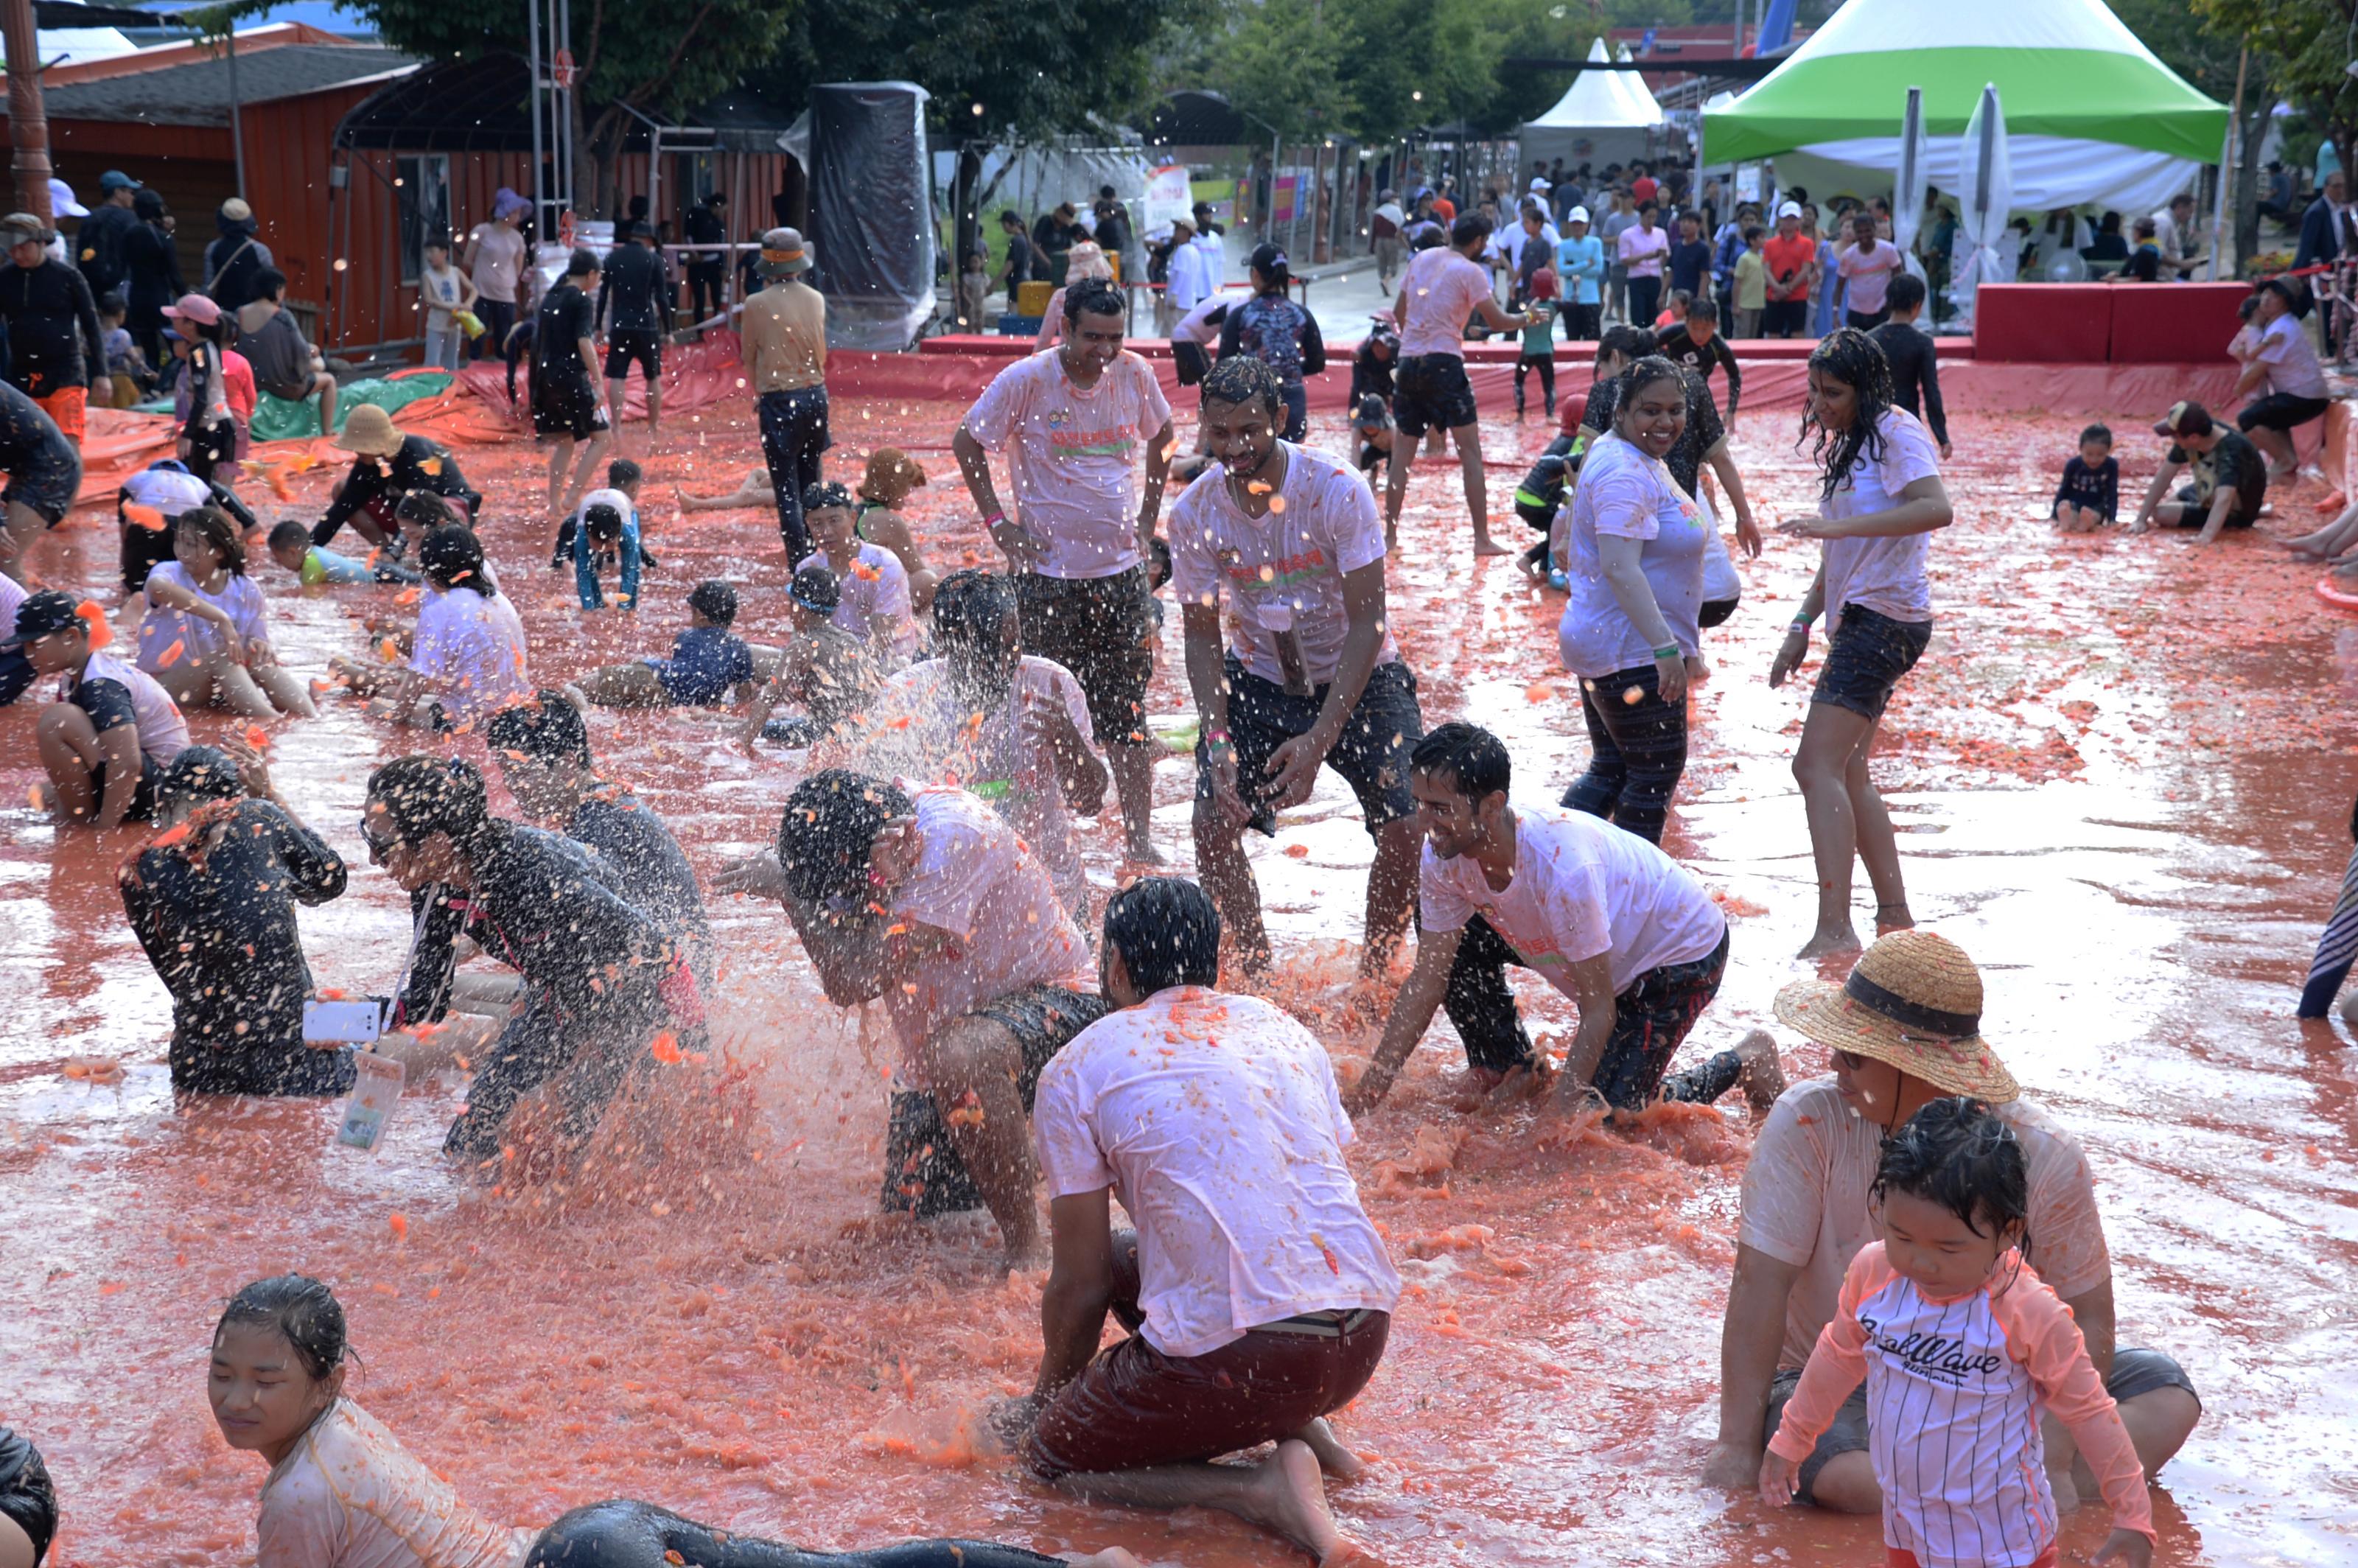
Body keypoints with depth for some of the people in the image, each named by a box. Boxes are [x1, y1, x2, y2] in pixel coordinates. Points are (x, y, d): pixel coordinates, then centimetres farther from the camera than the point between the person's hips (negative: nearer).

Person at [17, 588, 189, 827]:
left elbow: (127, 763, -32)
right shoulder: (79, 676, 9)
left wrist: (103, 827, -29)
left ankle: (82, 820, -12)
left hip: (157, 785, -11)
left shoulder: (100, 686, -22)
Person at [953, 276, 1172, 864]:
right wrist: (997, 523, -4)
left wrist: (1148, 515, 12)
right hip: (1048, 572, -3)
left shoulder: (1134, 374, 0)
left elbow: (1162, 438, 19)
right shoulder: (1026, 380, -10)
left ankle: (1139, 842, 12)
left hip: (1121, 568, 3)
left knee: (1127, 715, 5)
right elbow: (967, 444, 0)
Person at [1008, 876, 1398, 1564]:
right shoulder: (1286, 1030, 18)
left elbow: (1081, 1286, 5)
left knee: (1050, 1455, 15)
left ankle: (1258, 1491, -8)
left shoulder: (1078, 1067, 3)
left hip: (1240, 1352, -6)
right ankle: (1300, 1429, 11)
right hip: (1364, 1337, 7)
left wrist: (1045, 1397, 25)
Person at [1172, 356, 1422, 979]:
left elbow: (1368, 625, -22)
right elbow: (1201, 634, -4)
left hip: (1359, 677, -2)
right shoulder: (1194, 513, -14)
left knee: (1409, 828, -16)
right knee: (1214, 822, -13)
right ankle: (1255, 972, 7)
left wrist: (1320, 739, -29)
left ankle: (1374, 972, 7)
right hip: (1259, 679, 2)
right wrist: (1218, 740, -19)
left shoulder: (1336, 491, -23)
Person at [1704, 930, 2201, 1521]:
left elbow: (2087, 1318, -10)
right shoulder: (1809, 1122, -15)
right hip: (1841, 1388, -2)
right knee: (1833, 1471, -37)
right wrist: (1738, 1446, -21)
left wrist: (2054, 1461, -24)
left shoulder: (2044, 1155, -13)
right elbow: (1761, 1282, -17)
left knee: (2164, 1392, -18)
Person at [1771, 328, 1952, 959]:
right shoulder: (1845, 445, 19)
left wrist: (1837, 524, -30)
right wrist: (1801, 626, 18)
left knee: (1819, 766, -17)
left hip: (1885, 617, -10)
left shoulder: (1895, 431, -10)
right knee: (1847, 775, 12)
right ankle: (1895, 917, 19)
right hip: (1857, 621, 10)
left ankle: (1834, 930, -23)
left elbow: (1937, 508, -26)